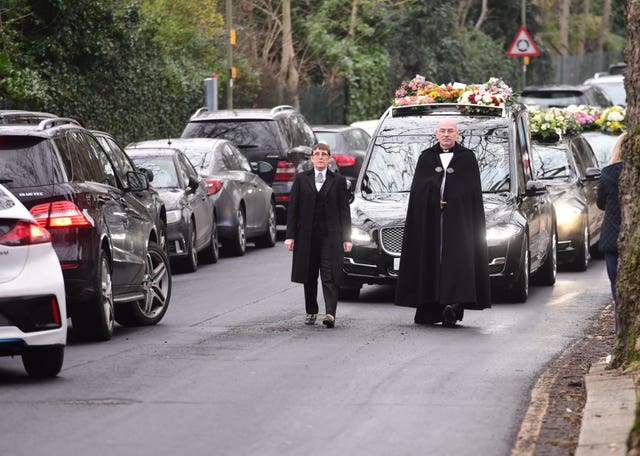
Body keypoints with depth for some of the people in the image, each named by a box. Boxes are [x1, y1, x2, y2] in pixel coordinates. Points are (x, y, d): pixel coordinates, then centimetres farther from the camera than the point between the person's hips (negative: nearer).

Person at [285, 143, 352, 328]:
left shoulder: (338, 181, 6)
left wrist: (346, 238, -1)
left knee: (330, 276, -11)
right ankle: (311, 312, 21)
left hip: (330, 236, -2)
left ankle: (330, 313, -19)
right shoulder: (301, 179, 8)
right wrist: (290, 235, -1)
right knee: (309, 277, 9)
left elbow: (344, 210, 5)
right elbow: (292, 208, 6)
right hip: (307, 236, 2)